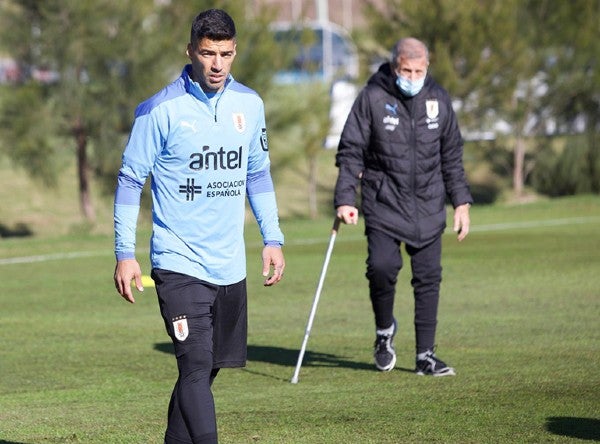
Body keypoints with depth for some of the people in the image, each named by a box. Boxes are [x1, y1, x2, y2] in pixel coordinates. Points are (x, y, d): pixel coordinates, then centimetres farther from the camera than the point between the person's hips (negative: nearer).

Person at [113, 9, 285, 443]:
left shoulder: (250, 105, 6)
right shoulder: (160, 110, -9)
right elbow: (130, 180, -4)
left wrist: (273, 239, 13)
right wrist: (125, 253, -8)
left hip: (230, 265, 5)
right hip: (179, 264, -5)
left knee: (208, 367, 10)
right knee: (196, 367, -15)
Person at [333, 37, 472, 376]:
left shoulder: (438, 99, 6)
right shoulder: (372, 98, -5)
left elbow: (452, 155, 15)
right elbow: (351, 151, -2)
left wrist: (461, 201, 12)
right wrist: (345, 199, -10)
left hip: (428, 208, 3)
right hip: (384, 205, -3)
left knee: (429, 278, 1)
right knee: (382, 268, -17)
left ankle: (426, 354, 8)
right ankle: (385, 330, 10)